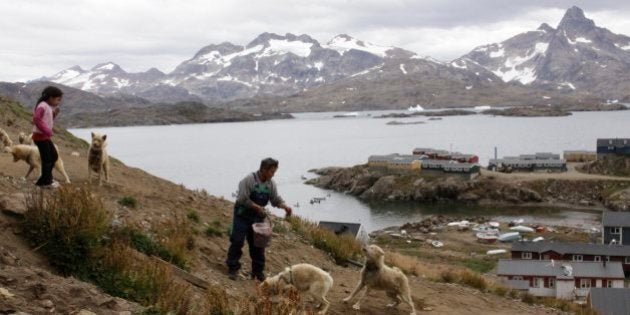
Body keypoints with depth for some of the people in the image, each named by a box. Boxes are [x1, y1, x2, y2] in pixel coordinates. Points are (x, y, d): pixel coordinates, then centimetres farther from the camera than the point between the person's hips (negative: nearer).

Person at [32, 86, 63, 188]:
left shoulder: (48, 107, 13)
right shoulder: (42, 106, -17)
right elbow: (36, 119, -28)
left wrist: (54, 113, 4)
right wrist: (47, 131, -29)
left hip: (46, 136, 10)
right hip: (40, 136, -10)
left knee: (54, 156, 17)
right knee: (47, 159, -4)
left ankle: (47, 178, 28)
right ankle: (45, 182, 6)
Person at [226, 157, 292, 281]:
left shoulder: (271, 184, 1)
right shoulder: (249, 180, -18)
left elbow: (276, 199, 6)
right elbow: (243, 199, -21)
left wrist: (285, 206, -13)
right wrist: (257, 207, -23)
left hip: (257, 217, 5)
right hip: (242, 215, -5)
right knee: (237, 242, -5)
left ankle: (258, 271, 17)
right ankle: (233, 268, 7)